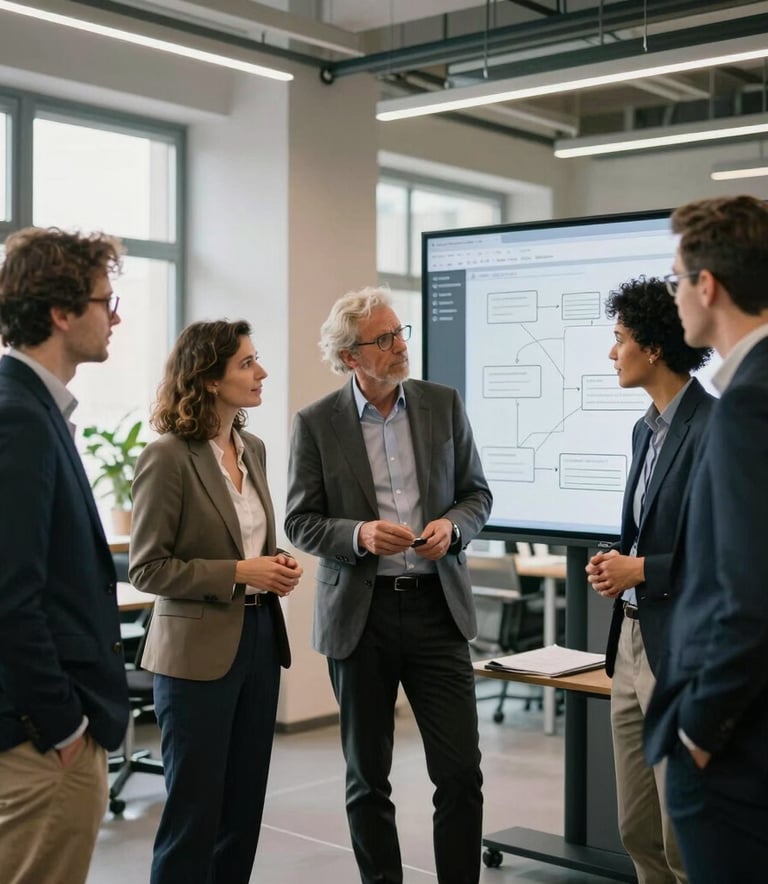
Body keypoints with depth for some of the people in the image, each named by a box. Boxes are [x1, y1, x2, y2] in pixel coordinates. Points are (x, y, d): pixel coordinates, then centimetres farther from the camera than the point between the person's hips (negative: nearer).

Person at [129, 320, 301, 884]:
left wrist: (275, 566, 0)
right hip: (198, 651, -7)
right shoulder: (168, 457, -14)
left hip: (259, 639, 7)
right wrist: (239, 574, -18)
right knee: (196, 811, 4)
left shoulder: (253, 448, 8)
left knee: (245, 805, 14)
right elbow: (147, 568, -13)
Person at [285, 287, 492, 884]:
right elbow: (301, 522, 0)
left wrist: (451, 526, -12)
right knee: (368, 777, 11)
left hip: (436, 605, 1)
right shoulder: (316, 424, -2)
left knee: (461, 770, 0)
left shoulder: (443, 404, 4)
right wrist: (359, 535, -19)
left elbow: (477, 493, 9)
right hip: (360, 615, -1)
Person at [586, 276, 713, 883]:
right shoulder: (646, 428, 13)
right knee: (638, 831, 16)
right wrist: (615, 564, 3)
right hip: (631, 640, 9)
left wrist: (641, 571, -16)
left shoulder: (714, 429, -16)